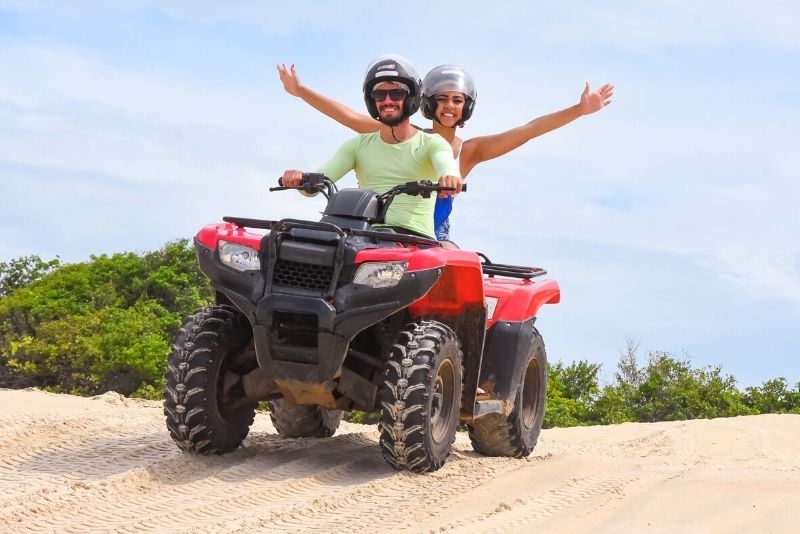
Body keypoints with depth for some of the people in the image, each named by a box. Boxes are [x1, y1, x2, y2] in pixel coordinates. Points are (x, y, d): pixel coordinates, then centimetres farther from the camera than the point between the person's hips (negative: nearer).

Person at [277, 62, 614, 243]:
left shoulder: (468, 151, 10)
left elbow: (527, 130, 3)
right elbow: (349, 117, 7)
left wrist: (580, 110, -3)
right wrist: (301, 91, 3)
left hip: (435, 238, 0)